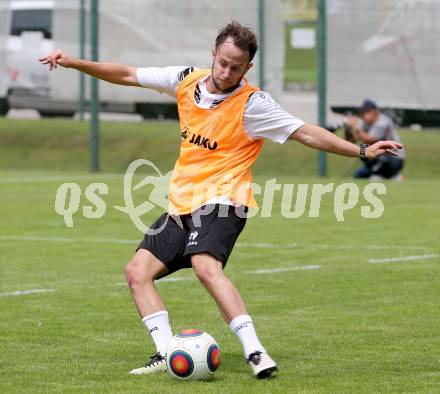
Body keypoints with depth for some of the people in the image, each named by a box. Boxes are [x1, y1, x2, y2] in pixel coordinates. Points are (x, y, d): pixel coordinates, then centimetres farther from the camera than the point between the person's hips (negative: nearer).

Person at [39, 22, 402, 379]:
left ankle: (255, 352, -34)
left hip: (221, 201, -7)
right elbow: (128, 75, 12)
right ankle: (167, 354, -4)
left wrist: (362, 151, -19)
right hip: (182, 202, 7)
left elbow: (306, 133, -13)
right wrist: (74, 63, 9)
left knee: (205, 266, -32)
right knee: (137, 271, -2)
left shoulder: (253, 104, -13)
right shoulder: (187, 80, 3)